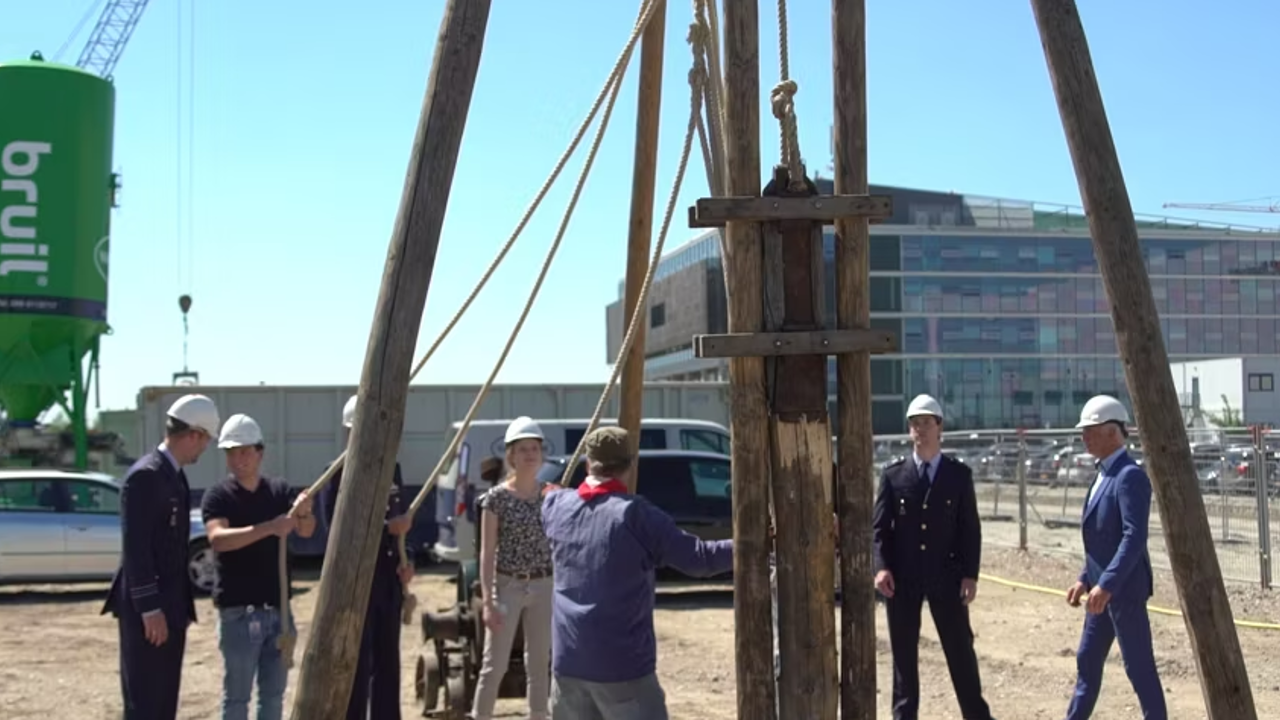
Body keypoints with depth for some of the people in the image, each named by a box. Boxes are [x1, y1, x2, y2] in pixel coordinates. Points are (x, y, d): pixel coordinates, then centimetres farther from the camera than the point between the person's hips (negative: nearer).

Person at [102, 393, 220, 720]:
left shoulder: (175, 475, 12)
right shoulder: (145, 475, -17)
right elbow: (135, 548, -21)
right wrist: (150, 609, -21)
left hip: (170, 605, 9)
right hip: (146, 609, -9)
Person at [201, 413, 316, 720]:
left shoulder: (279, 490, 5)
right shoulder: (218, 496, -7)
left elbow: (306, 531, -7)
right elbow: (218, 539, -25)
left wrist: (303, 513, -30)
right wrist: (269, 527, -37)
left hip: (278, 608, 4)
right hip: (238, 610, -4)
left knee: (273, 693, 12)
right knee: (237, 695, 2)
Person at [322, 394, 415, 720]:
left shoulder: (390, 469, 12)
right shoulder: (340, 473, -10)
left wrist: (406, 562, 3)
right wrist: (388, 528, -23)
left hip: (389, 579, 7)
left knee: (388, 663, 12)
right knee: (357, 665, -3)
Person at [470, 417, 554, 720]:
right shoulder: (497, 497, -8)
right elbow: (487, 553, -9)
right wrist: (488, 600, -16)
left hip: (543, 587, 4)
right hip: (507, 586, -4)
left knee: (540, 663, 11)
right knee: (495, 664, -1)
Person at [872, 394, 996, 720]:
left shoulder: (959, 474, 3)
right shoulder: (893, 474, 3)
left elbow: (970, 528, 2)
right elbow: (879, 526, 1)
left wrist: (970, 574, -5)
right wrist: (881, 567, -12)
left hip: (946, 576, 0)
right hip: (902, 577, 0)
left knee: (960, 648, 6)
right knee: (903, 652, 7)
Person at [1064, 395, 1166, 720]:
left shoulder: (1130, 475, -17)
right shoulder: (1104, 474, 13)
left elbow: (1134, 537, -26)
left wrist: (1106, 584, -30)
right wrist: (1086, 579, 17)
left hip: (1123, 588, -10)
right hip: (1102, 587, 10)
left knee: (1139, 664, -2)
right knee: (1088, 660, 16)